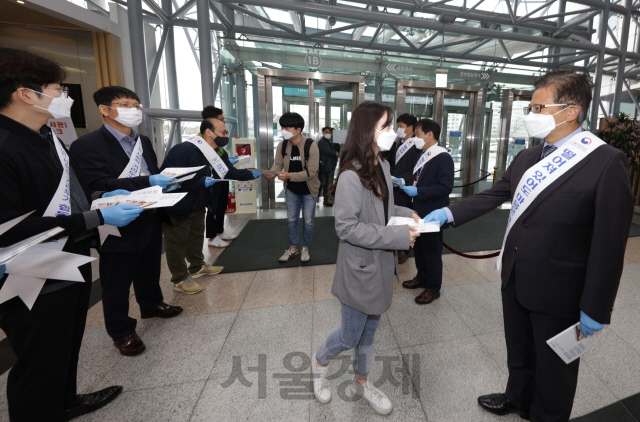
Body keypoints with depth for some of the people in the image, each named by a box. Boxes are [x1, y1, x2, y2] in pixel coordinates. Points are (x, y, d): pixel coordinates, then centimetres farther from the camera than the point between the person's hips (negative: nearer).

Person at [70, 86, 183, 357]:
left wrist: (167, 181, -5)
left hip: (150, 222, 7)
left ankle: (151, 305, 45)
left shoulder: (143, 141, 12)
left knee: (150, 270, 23)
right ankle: (121, 332, 26)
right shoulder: (87, 145, -14)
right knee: (116, 283, 8)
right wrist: (148, 182, -33)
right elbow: (98, 185, -25)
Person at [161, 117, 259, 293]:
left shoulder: (218, 154, 0)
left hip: (199, 206, 9)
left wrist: (252, 174, -5)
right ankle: (179, 279, 23)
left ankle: (197, 267, 45)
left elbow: (231, 173, 8)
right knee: (177, 243, 6)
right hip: (177, 208, -9)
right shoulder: (183, 150, -28)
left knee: (196, 237, 24)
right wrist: (202, 182, -33)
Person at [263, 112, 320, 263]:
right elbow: (278, 164, -6)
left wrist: (289, 176, -34)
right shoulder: (282, 146, -8)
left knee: (308, 221, 8)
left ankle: (305, 248, 29)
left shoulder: (311, 146, -22)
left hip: (308, 190, -4)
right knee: (292, 220, 14)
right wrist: (272, 173, -30)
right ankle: (293, 248, 31)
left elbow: (311, 172, -25)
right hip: (292, 190, 4)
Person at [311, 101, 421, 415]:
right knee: (350, 336, 11)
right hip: (360, 270, -8)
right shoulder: (351, 176, -23)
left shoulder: (382, 167, 3)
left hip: (380, 267, 8)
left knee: (369, 331, 22)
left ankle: (361, 383, 45)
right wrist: (398, 237, -24)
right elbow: (346, 227, -24)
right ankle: (319, 362, 42)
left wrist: (406, 213, -1)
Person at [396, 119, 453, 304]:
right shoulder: (424, 155, 8)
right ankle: (422, 277, 40)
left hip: (432, 213, -8)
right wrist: (404, 182, 1)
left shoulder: (443, 158, -18)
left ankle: (433, 288, 23)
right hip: (419, 210, 8)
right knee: (419, 246, 21)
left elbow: (445, 187, -24)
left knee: (432, 250, 6)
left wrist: (417, 191, -27)